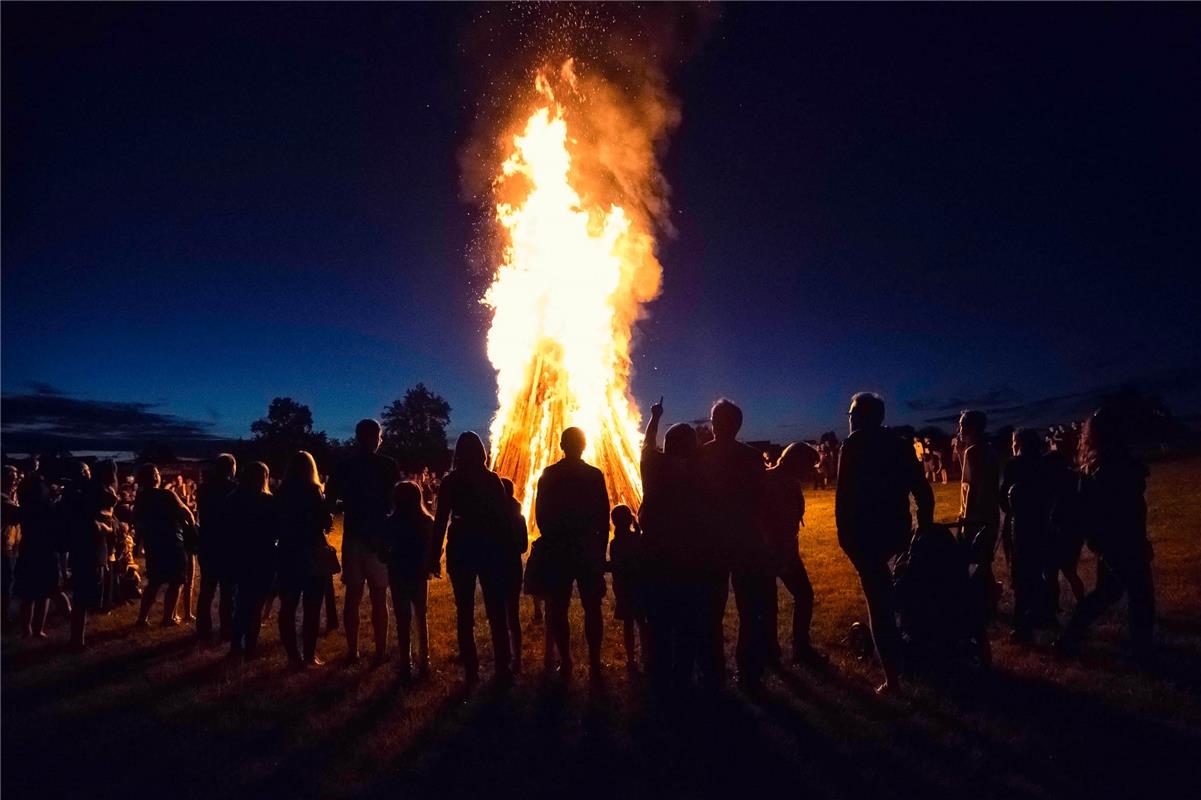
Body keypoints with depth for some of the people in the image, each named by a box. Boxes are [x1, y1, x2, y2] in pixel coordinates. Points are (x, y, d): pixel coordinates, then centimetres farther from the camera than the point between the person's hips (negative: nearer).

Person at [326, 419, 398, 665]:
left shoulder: (344, 466, 4)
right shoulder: (388, 465, -5)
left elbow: (330, 501, 3)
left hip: (353, 536, 3)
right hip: (380, 536, -2)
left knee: (352, 597, 9)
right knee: (379, 598, 4)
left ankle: (352, 651, 13)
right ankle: (380, 652, 7)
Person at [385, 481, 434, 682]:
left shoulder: (393, 522, -13)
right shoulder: (428, 522, -5)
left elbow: (385, 551, -9)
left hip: (399, 576, -3)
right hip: (420, 576, 3)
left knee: (403, 621, 6)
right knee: (420, 618, 17)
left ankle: (406, 667, 9)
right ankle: (423, 663, 22)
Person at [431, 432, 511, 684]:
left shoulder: (450, 481, -2)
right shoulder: (492, 479, -1)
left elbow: (441, 520, -4)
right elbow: (503, 517, -1)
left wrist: (435, 556, 0)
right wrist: (505, 549, 6)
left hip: (460, 549, 0)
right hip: (490, 547, 0)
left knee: (464, 611, 7)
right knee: (496, 610, 5)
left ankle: (471, 669, 8)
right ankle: (502, 668, 5)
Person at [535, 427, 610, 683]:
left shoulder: (549, 475, -1)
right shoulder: (595, 475, -3)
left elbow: (540, 514, 0)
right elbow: (603, 517, -1)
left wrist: (553, 540, 10)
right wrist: (601, 548, 6)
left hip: (558, 550, 1)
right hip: (589, 549, 0)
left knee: (558, 609, 7)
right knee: (592, 608, 6)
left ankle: (565, 664, 10)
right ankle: (595, 664, 8)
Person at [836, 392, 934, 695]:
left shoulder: (853, 446, -8)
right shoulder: (899, 444, 9)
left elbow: (844, 494, -15)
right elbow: (922, 488, 7)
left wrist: (844, 533, -11)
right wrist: (925, 524, 13)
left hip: (865, 532, -6)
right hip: (897, 530, 6)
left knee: (878, 601, -3)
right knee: (883, 591, 30)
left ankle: (892, 677, -1)